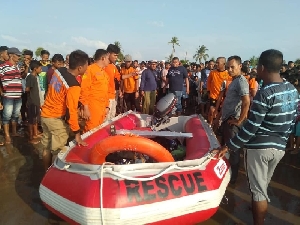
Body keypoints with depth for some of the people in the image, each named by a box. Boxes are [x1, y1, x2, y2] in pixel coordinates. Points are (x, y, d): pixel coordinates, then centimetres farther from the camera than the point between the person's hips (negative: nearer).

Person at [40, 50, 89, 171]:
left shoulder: (58, 71, -3)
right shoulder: (74, 86, -25)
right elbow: (71, 111, -25)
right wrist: (77, 134, -20)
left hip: (45, 113, 8)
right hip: (56, 119, -8)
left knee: (46, 147, 20)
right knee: (58, 151, 6)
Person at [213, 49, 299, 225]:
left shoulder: (265, 93, -22)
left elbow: (251, 128, -23)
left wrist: (228, 146, -16)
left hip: (259, 147, -8)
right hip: (279, 147, 8)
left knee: (258, 190, 6)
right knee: (263, 186, 26)